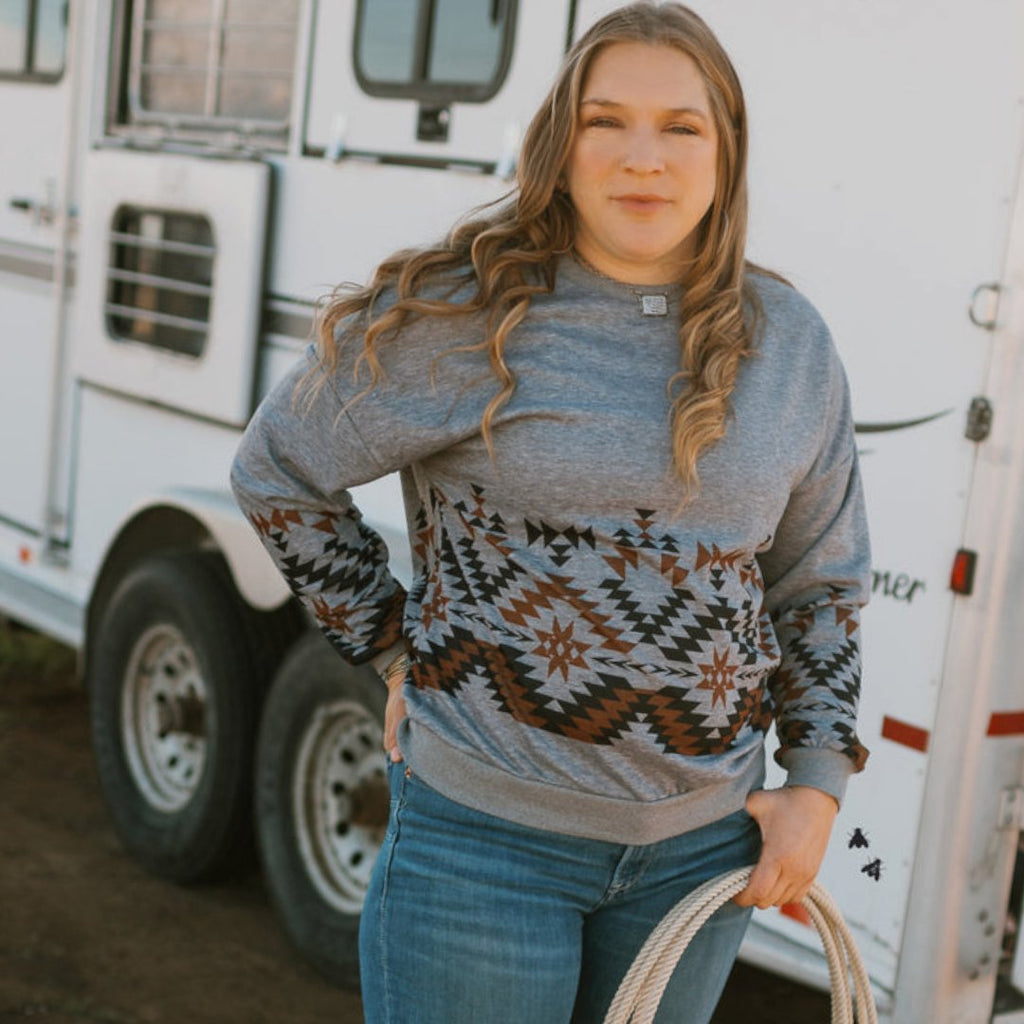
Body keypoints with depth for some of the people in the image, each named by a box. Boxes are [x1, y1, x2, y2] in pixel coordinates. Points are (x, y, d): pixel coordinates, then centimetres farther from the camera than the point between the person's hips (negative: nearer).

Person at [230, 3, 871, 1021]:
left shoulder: (788, 342, 3)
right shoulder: (461, 315, -10)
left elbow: (821, 583, 12)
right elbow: (276, 474, 1)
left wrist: (819, 783, 6)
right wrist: (393, 644, 0)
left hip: (705, 843, 4)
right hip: (484, 828, -4)